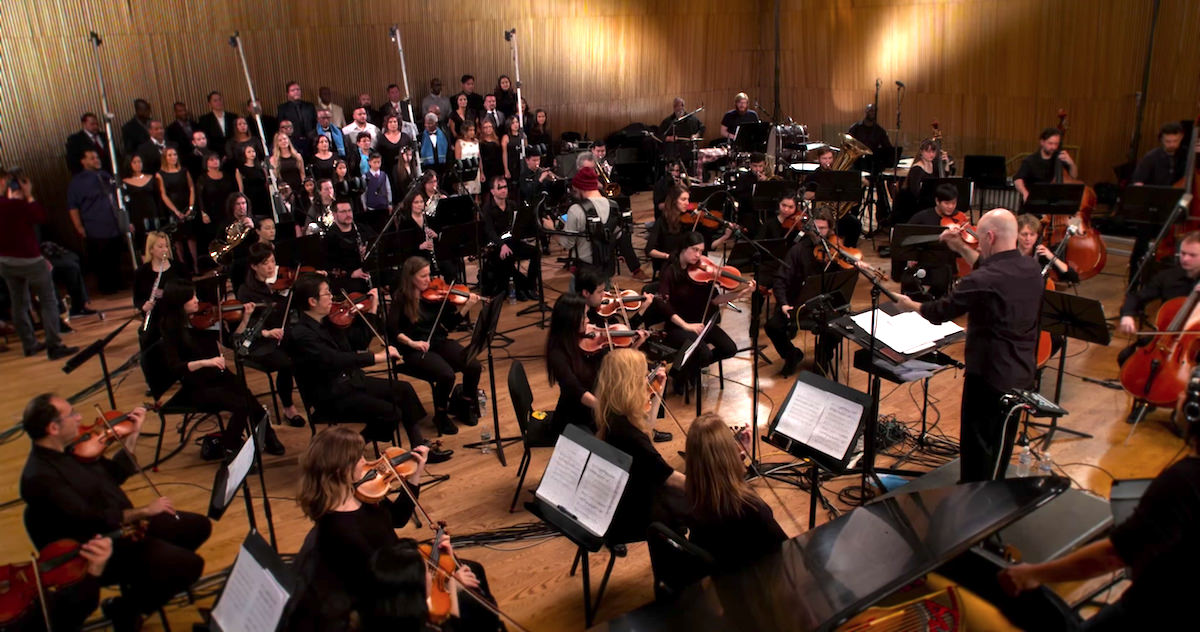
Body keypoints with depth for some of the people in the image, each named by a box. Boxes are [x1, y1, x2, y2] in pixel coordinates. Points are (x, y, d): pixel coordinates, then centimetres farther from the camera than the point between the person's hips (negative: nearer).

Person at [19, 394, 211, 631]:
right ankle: (126, 608, 0)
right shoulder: (40, 478, -25)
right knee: (189, 565, -21)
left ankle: (146, 580, 20)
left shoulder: (72, 449, 2)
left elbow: (114, 474, 15)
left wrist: (132, 435, 6)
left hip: (126, 524, 9)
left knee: (199, 526, 13)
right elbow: (91, 522, -31)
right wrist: (143, 511, -32)